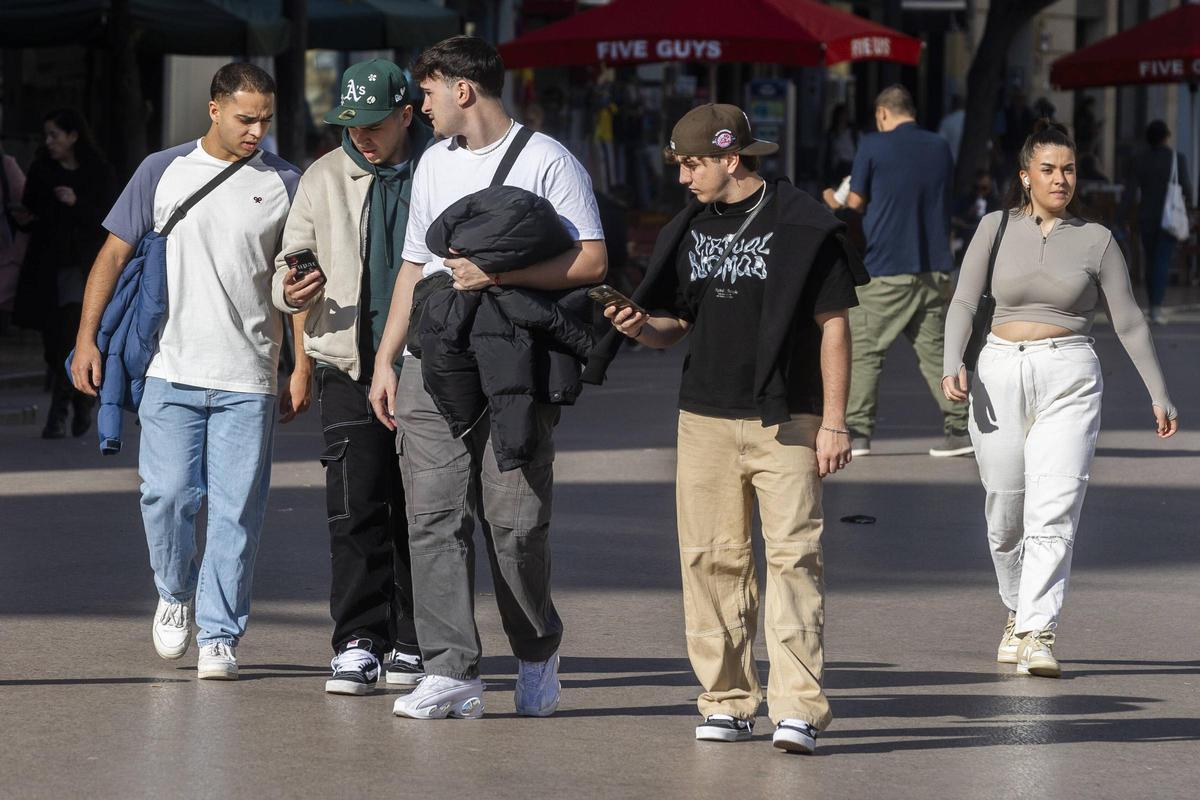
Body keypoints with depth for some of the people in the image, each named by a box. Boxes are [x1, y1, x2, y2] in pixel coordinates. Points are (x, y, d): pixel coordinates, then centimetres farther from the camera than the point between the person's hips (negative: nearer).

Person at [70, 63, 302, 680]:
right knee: (167, 494, -7)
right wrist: (87, 338, 3)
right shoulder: (163, 172, 6)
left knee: (236, 510, -3)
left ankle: (219, 636, 6)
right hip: (171, 371, 0)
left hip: (247, 379, 0)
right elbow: (114, 254, 10)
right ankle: (175, 594, 21)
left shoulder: (283, 183, 6)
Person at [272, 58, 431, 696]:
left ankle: (410, 643, 14)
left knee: (419, 511, 4)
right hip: (349, 364, 0)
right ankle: (357, 643, -7)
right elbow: (289, 264, 13)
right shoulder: (324, 179, 8)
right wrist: (291, 291, -10)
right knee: (356, 509, -10)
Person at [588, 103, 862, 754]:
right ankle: (727, 701, 10)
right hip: (705, 420, 5)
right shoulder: (687, 230, 13)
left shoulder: (802, 225, -3)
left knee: (793, 555, -10)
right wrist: (641, 328, -6)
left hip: (786, 420, -5)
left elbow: (833, 326, -3)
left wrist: (833, 422, -7)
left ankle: (798, 708, -14)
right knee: (711, 559, 3)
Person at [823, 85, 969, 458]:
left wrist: (834, 202, 20)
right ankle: (958, 427, 4)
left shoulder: (874, 146, -6)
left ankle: (858, 431, 1)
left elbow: (856, 201, -3)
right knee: (934, 349, 9)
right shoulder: (940, 147, 8)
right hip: (935, 266, 4)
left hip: (886, 269, -4)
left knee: (865, 350, 4)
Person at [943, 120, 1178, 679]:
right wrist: (953, 366, -14)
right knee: (1004, 515, 7)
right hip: (1000, 375, 1)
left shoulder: (1095, 240, 5)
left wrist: (1159, 395, 10)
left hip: (1069, 379, -1)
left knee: (1053, 513, -14)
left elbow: (1128, 322, 10)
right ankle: (1018, 614, 31)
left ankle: (1039, 636, -18)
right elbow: (964, 302, 3)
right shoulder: (997, 229, 6)